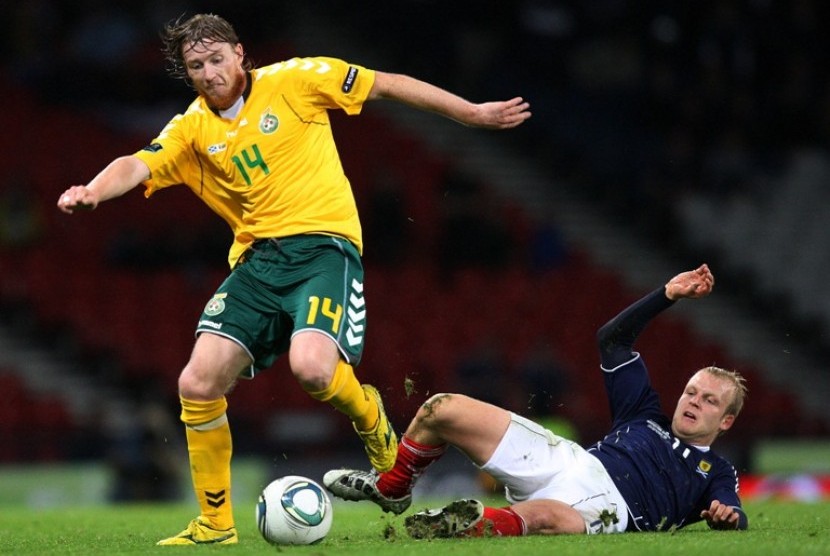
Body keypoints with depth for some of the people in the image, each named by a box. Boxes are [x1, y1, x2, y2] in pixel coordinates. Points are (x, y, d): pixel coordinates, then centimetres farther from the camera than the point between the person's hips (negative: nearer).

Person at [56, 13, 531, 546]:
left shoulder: (292, 80, 1)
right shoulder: (192, 129, 10)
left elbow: (388, 84, 5)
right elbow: (137, 166, -5)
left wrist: (474, 113, 5)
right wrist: (92, 191, -28)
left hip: (325, 245, -4)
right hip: (257, 258, 5)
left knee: (311, 367, -30)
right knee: (198, 385, -8)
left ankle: (367, 413, 7)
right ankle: (215, 525, 8)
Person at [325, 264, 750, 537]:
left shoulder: (716, 473, 20)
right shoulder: (646, 417, 31)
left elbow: (734, 518, 1)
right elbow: (613, 340, 33)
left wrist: (727, 515, -24)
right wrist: (667, 296, 26)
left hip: (607, 507, -6)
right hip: (565, 462, 6)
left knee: (543, 516, -48)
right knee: (441, 409, -1)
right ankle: (391, 488, 16)